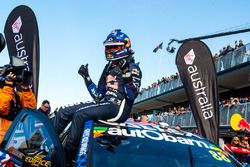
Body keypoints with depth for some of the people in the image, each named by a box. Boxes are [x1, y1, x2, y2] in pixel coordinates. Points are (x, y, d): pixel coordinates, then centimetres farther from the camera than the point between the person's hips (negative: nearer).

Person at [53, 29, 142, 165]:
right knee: (63, 113, -2)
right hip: (105, 103, 8)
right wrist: (86, 78, 16)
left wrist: (127, 79, -25)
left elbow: (132, 95, -12)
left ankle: (68, 156, -26)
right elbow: (98, 96, 22)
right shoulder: (109, 68, 24)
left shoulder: (133, 68, 2)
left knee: (80, 115, -29)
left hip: (119, 107, -8)